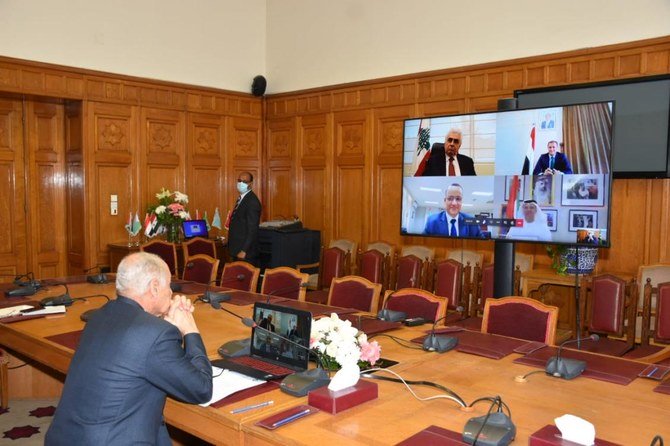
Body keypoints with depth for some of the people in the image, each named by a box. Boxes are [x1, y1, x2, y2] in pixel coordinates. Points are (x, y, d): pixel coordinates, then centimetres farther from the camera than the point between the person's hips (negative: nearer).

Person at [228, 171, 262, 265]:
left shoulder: (252, 201, -17)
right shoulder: (242, 198, 13)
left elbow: (252, 229, -21)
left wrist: (244, 251, -23)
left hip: (246, 252, -9)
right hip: (238, 249, 9)